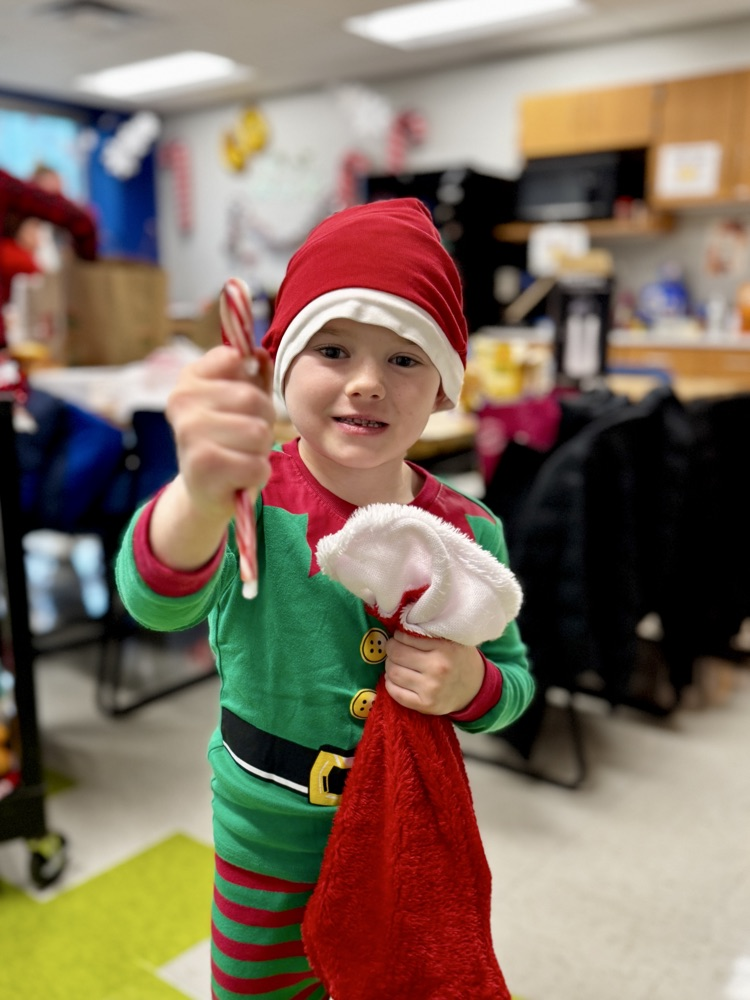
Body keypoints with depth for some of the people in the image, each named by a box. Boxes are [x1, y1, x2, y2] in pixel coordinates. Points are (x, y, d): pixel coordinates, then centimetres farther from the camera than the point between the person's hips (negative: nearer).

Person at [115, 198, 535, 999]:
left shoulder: (469, 532, -11)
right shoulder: (252, 498, -21)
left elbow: (514, 678, 0)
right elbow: (157, 600, -42)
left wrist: (470, 686, -23)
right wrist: (200, 501, -63)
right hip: (270, 844, -2)